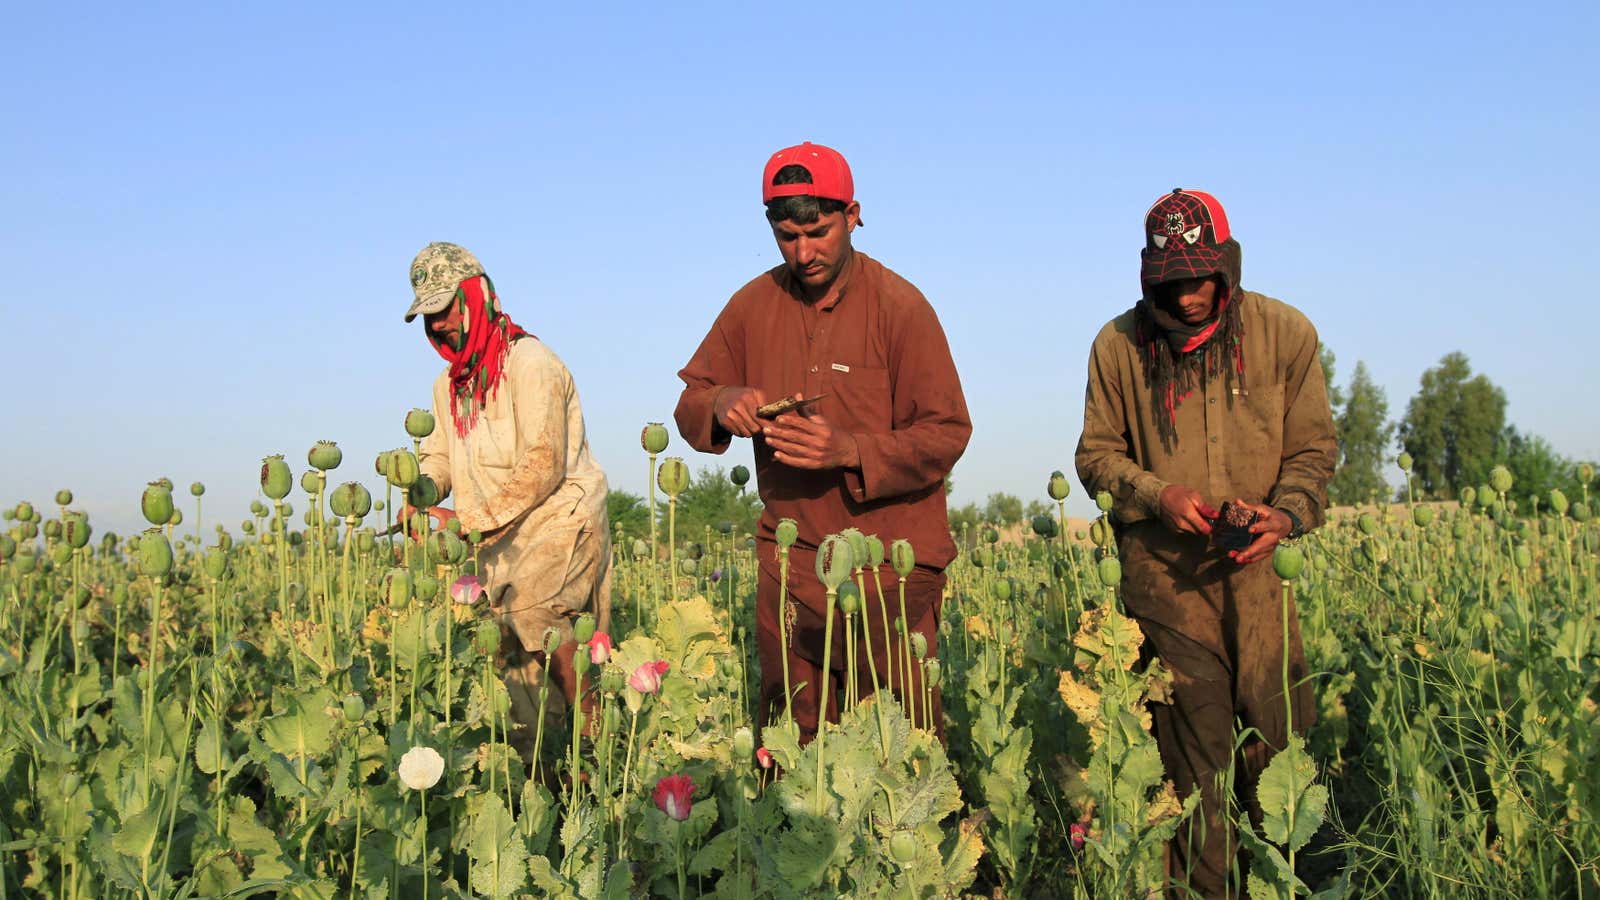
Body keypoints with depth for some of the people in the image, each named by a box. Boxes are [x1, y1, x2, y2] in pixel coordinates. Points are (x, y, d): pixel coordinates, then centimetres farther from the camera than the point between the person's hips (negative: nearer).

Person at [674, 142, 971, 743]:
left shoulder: (899, 306, -7)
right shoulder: (754, 305, 5)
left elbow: (946, 434, -9)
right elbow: (690, 407, 11)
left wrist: (851, 450, -24)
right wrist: (722, 404, -13)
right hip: (789, 557, 4)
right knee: (791, 735, 8)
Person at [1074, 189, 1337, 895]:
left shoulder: (1285, 333, 2)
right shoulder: (1119, 346, 1)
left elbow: (1314, 447, 6)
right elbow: (1097, 454, 7)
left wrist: (1286, 512, -15)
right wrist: (1158, 494, -12)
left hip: (1258, 567, 1)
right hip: (1165, 571, -1)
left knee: (1279, 739, 2)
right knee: (1195, 751, -3)